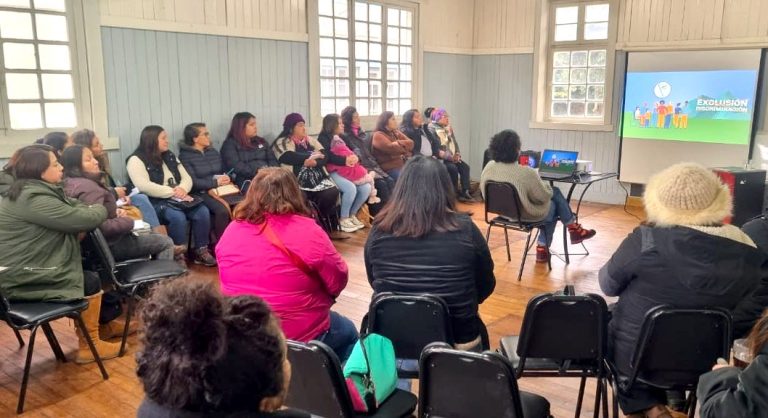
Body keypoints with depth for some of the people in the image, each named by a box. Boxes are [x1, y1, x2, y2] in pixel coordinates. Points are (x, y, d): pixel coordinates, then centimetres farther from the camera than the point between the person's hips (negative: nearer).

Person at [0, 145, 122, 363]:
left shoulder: (27, 191, 11)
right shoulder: (34, 199, -24)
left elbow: (74, 206, 16)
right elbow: (85, 219, -23)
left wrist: (93, 208, -4)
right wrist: (101, 209, -2)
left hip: (22, 270, 10)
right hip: (22, 280, -10)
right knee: (91, 282, -3)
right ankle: (88, 346, 10)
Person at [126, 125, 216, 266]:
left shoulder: (170, 156, 17)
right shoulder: (136, 160, -5)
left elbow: (187, 178, 12)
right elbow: (144, 187, -20)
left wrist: (182, 189, -13)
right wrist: (173, 192, -20)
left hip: (178, 200, 6)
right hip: (155, 202, -6)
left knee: (202, 211, -20)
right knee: (177, 216, -35)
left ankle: (201, 251, -9)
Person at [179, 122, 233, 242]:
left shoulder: (213, 151, 19)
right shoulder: (185, 156, -2)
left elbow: (223, 171, 21)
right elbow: (192, 182, -12)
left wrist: (225, 178, -3)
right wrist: (215, 182, -15)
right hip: (201, 193, -6)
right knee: (222, 210, -33)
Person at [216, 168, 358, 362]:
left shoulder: (231, 231, -6)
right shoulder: (307, 231, -19)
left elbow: (230, 280, 9)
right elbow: (338, 281, -8)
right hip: (299, 336, -5)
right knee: (348, 333, 27)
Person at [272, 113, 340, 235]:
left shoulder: (311, 141, 22)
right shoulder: (282, 143, 5)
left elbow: (324, 157, 10)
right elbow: (290, 158, -14)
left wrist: (314, 162, -13)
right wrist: (312, 155, -3)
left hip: (317, 178, 5)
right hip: (297, 180, -5)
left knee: (332, 192, -23)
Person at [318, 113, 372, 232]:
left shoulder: (341, 138, 25)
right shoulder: (324, 138, 0)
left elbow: (350, 151, 21)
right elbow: (328, 157, -14)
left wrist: (354, 157, -3)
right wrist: (345, 160, -21)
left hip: (349, 170, 8)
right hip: (334, 172, -8)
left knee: (366, 188, -14)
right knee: (351, 188, -32)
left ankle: (352, 215, 2)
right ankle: (344, 219, -15)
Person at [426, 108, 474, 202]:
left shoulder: (448, 127, 19)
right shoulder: (431, 128, -7)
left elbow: (454, 143, 20)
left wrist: (457, 154, -1)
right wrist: (449, 157, -20)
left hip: (452, 157, 8)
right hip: (440, 158, -8)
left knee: (465, 167, -13)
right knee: (453, 168, -29)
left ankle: (465, 192, -14)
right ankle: (455, 193, -14)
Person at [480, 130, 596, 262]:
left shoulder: (488, 167, -12)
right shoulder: (526, 173, -30)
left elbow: (484, 193, 4)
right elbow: (545, 196, -18)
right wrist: (546, 186, 5)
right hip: (526, 216, -6)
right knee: (555, 193, 19)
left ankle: (543, 248, 32)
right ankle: (574, 230, 32)